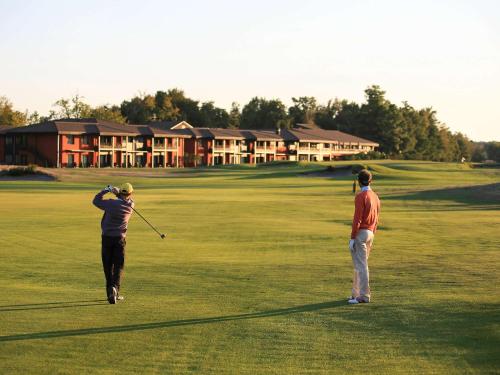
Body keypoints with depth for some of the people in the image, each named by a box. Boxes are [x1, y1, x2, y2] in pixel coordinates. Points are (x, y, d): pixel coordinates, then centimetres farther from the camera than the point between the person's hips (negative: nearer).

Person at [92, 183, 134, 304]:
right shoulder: (130, 206, -3)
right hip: (119, 239, 0)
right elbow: (127, 199, 20)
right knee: (118, 266, 2)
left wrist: (106, 190, 11)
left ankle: (110, 293, 13)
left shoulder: (111, 203, -10)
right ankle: (115, 288, -21)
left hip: (107, 238, 0)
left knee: (108, 266, 10)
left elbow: (96, 200, 4)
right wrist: (117, 191, 2)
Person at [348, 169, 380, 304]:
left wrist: (352, 238, -16)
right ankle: (356, 293, 19)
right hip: (370, 233, 8)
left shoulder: (360, 196, -14)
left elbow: (357, 219, -18)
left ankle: (364, 296, -6)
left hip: (360, 233, -8)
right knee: (359, 264, 15)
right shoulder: (375, 197, 12)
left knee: (361, 265, -6)